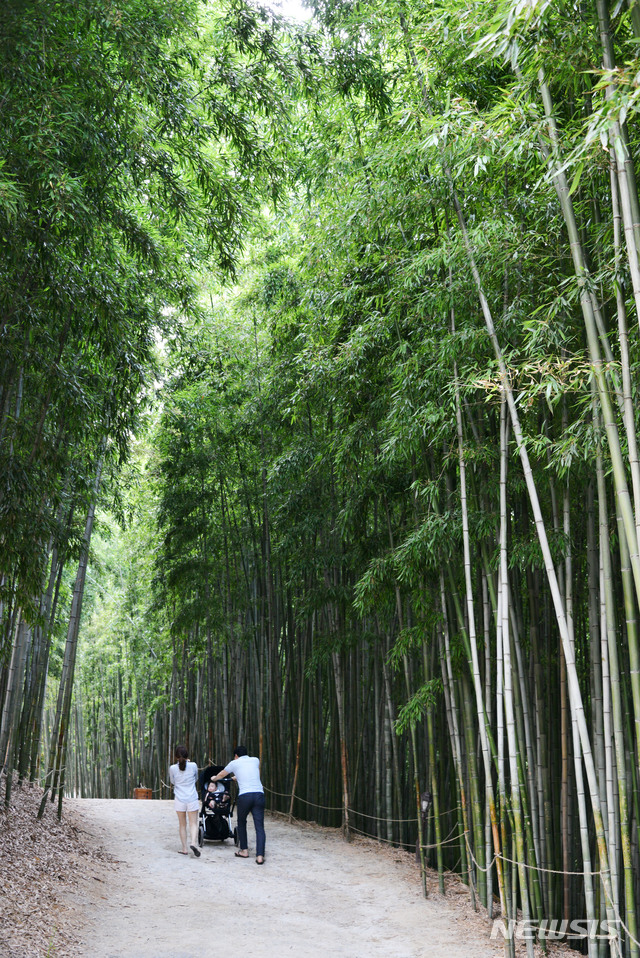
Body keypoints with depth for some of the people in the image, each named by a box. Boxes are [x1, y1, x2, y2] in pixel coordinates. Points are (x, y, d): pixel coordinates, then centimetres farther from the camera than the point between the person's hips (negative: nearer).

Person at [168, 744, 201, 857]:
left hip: (179, 799, 1)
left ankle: (184, 848, 14)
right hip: (192, 798, 0)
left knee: (182, 824, 12)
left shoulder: (173, 768, -6)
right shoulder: (193, 766, -6)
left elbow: (172, 782, 11)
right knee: (193, 823, 4)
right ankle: (194, 842, -18)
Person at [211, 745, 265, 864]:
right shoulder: (255, 760, 20)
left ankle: (244, 850, 27)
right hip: (259, 794, 2)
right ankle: (260, 856, -9)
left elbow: (221, 775, 32)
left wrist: (214, 778, 55)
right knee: (259, 826, 0)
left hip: (245, 796, -2)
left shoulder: (234, 763, 14)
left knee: (241, 823, 22)